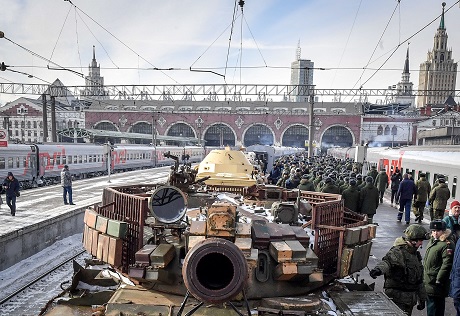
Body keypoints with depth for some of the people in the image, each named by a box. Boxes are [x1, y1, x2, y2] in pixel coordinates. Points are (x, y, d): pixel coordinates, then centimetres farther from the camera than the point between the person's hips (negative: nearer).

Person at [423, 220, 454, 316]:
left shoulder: (446, 245, -16)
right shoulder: (431, 241, 11)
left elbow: (446, 264, -21)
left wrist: (439, 280, -20)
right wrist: (424, 275, 20)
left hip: (436, 284, -8)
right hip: (427, 280, 8)